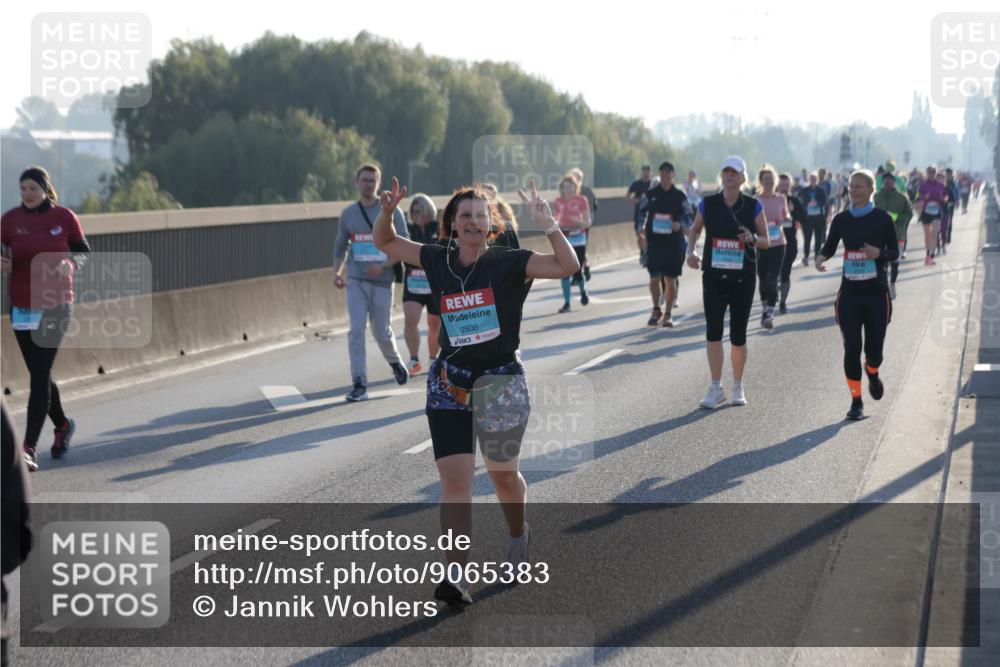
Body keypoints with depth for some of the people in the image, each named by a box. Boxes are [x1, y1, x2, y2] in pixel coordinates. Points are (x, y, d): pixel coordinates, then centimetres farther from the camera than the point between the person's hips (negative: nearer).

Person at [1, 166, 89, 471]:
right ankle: (63, 425, 38)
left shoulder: (65, 217, -3)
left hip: (56, 306, -3)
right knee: (39, 374, 13)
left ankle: (29, 447, -9)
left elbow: (83, 250, 8)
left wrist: (71, 264, -13)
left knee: (39, 374, -9)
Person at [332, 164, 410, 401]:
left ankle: (395, 362, 38)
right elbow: (340, 246, 19)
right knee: (356, 330, -12)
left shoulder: (391, 211, -2)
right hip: (355, 281, 2)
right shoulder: (348, 213, 8)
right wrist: (337, 272, 4)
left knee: (381, 332, 6)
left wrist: (383, 266, -17)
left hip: (382, 281, -2)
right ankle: (360, 384, -11)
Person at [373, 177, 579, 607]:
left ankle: (518, 534, 46)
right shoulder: (437, 260, 3)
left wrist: (547, 224, -27)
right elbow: (384, 243, 15)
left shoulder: (509, 262, -7)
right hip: (449, 384, 2)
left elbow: (568, 266, -17)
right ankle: (455, 575, -16)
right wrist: (387, 212, -4)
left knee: (502, 473, 15)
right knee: (455, 478, -10)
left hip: (500, 380, -2)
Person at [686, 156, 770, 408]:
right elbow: (695, 229, 16)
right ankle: (716, 388, -1)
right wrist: (690, 251, -3)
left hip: (743, 278, -1)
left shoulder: (753, 206, -3)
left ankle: (738, 388, 20)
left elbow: (766, 241, 3)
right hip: (713, 277, 1)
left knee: (738, 336, 4)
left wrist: (752, 238, -19)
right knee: (713, 332, -8)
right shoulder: (708, 204, 0)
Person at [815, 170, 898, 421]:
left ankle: (873, 374, 37)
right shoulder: (841, 219, 4)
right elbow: (830, 246, 13)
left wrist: (879, 253, -19)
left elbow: (894, 251, 2)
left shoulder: (882, 218, -2)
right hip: (849, 292, 2)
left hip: (876, 291, -1)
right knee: (852, 347, -4)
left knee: (874, 348, 1)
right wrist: (821, 257, -9)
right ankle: (856, 401, 6)